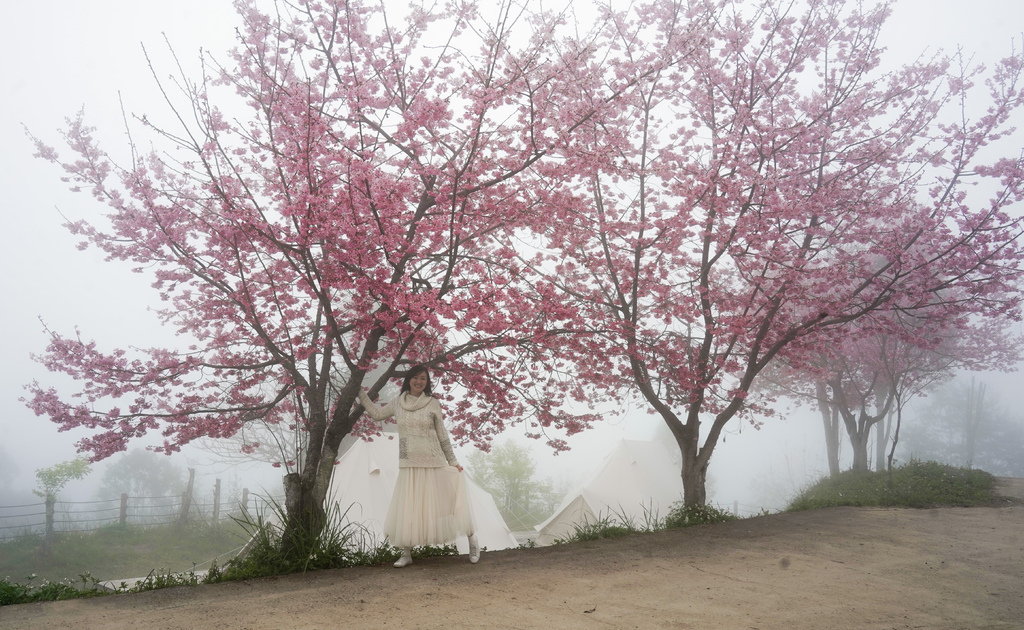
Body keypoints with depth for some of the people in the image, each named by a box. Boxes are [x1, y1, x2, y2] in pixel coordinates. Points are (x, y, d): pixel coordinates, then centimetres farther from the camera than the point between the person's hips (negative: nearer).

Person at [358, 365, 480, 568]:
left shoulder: (433, 404, -1)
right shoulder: (398, 403, 6)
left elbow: (442, 435, 4)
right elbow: (376, 414, 20)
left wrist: (453, 462, 6)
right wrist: (361, 393, 16)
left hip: (433, 464, -2)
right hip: (408, 466, 3)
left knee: (443, 503, 2)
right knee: (406, 509, 1)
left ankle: (472, 539, 18)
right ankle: (406, 554, 14)